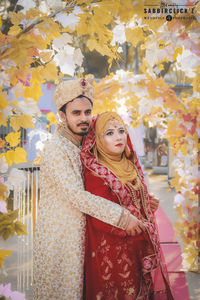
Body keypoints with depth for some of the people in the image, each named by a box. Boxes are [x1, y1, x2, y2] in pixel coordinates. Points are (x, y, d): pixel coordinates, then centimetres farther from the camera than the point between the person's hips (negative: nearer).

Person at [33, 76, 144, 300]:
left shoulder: (83, 146, 9)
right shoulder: (55, 149, -18)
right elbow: (75, 195, -25)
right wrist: (122, 217, -24)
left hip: (77, 232, 8)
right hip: (58, 234, -7)